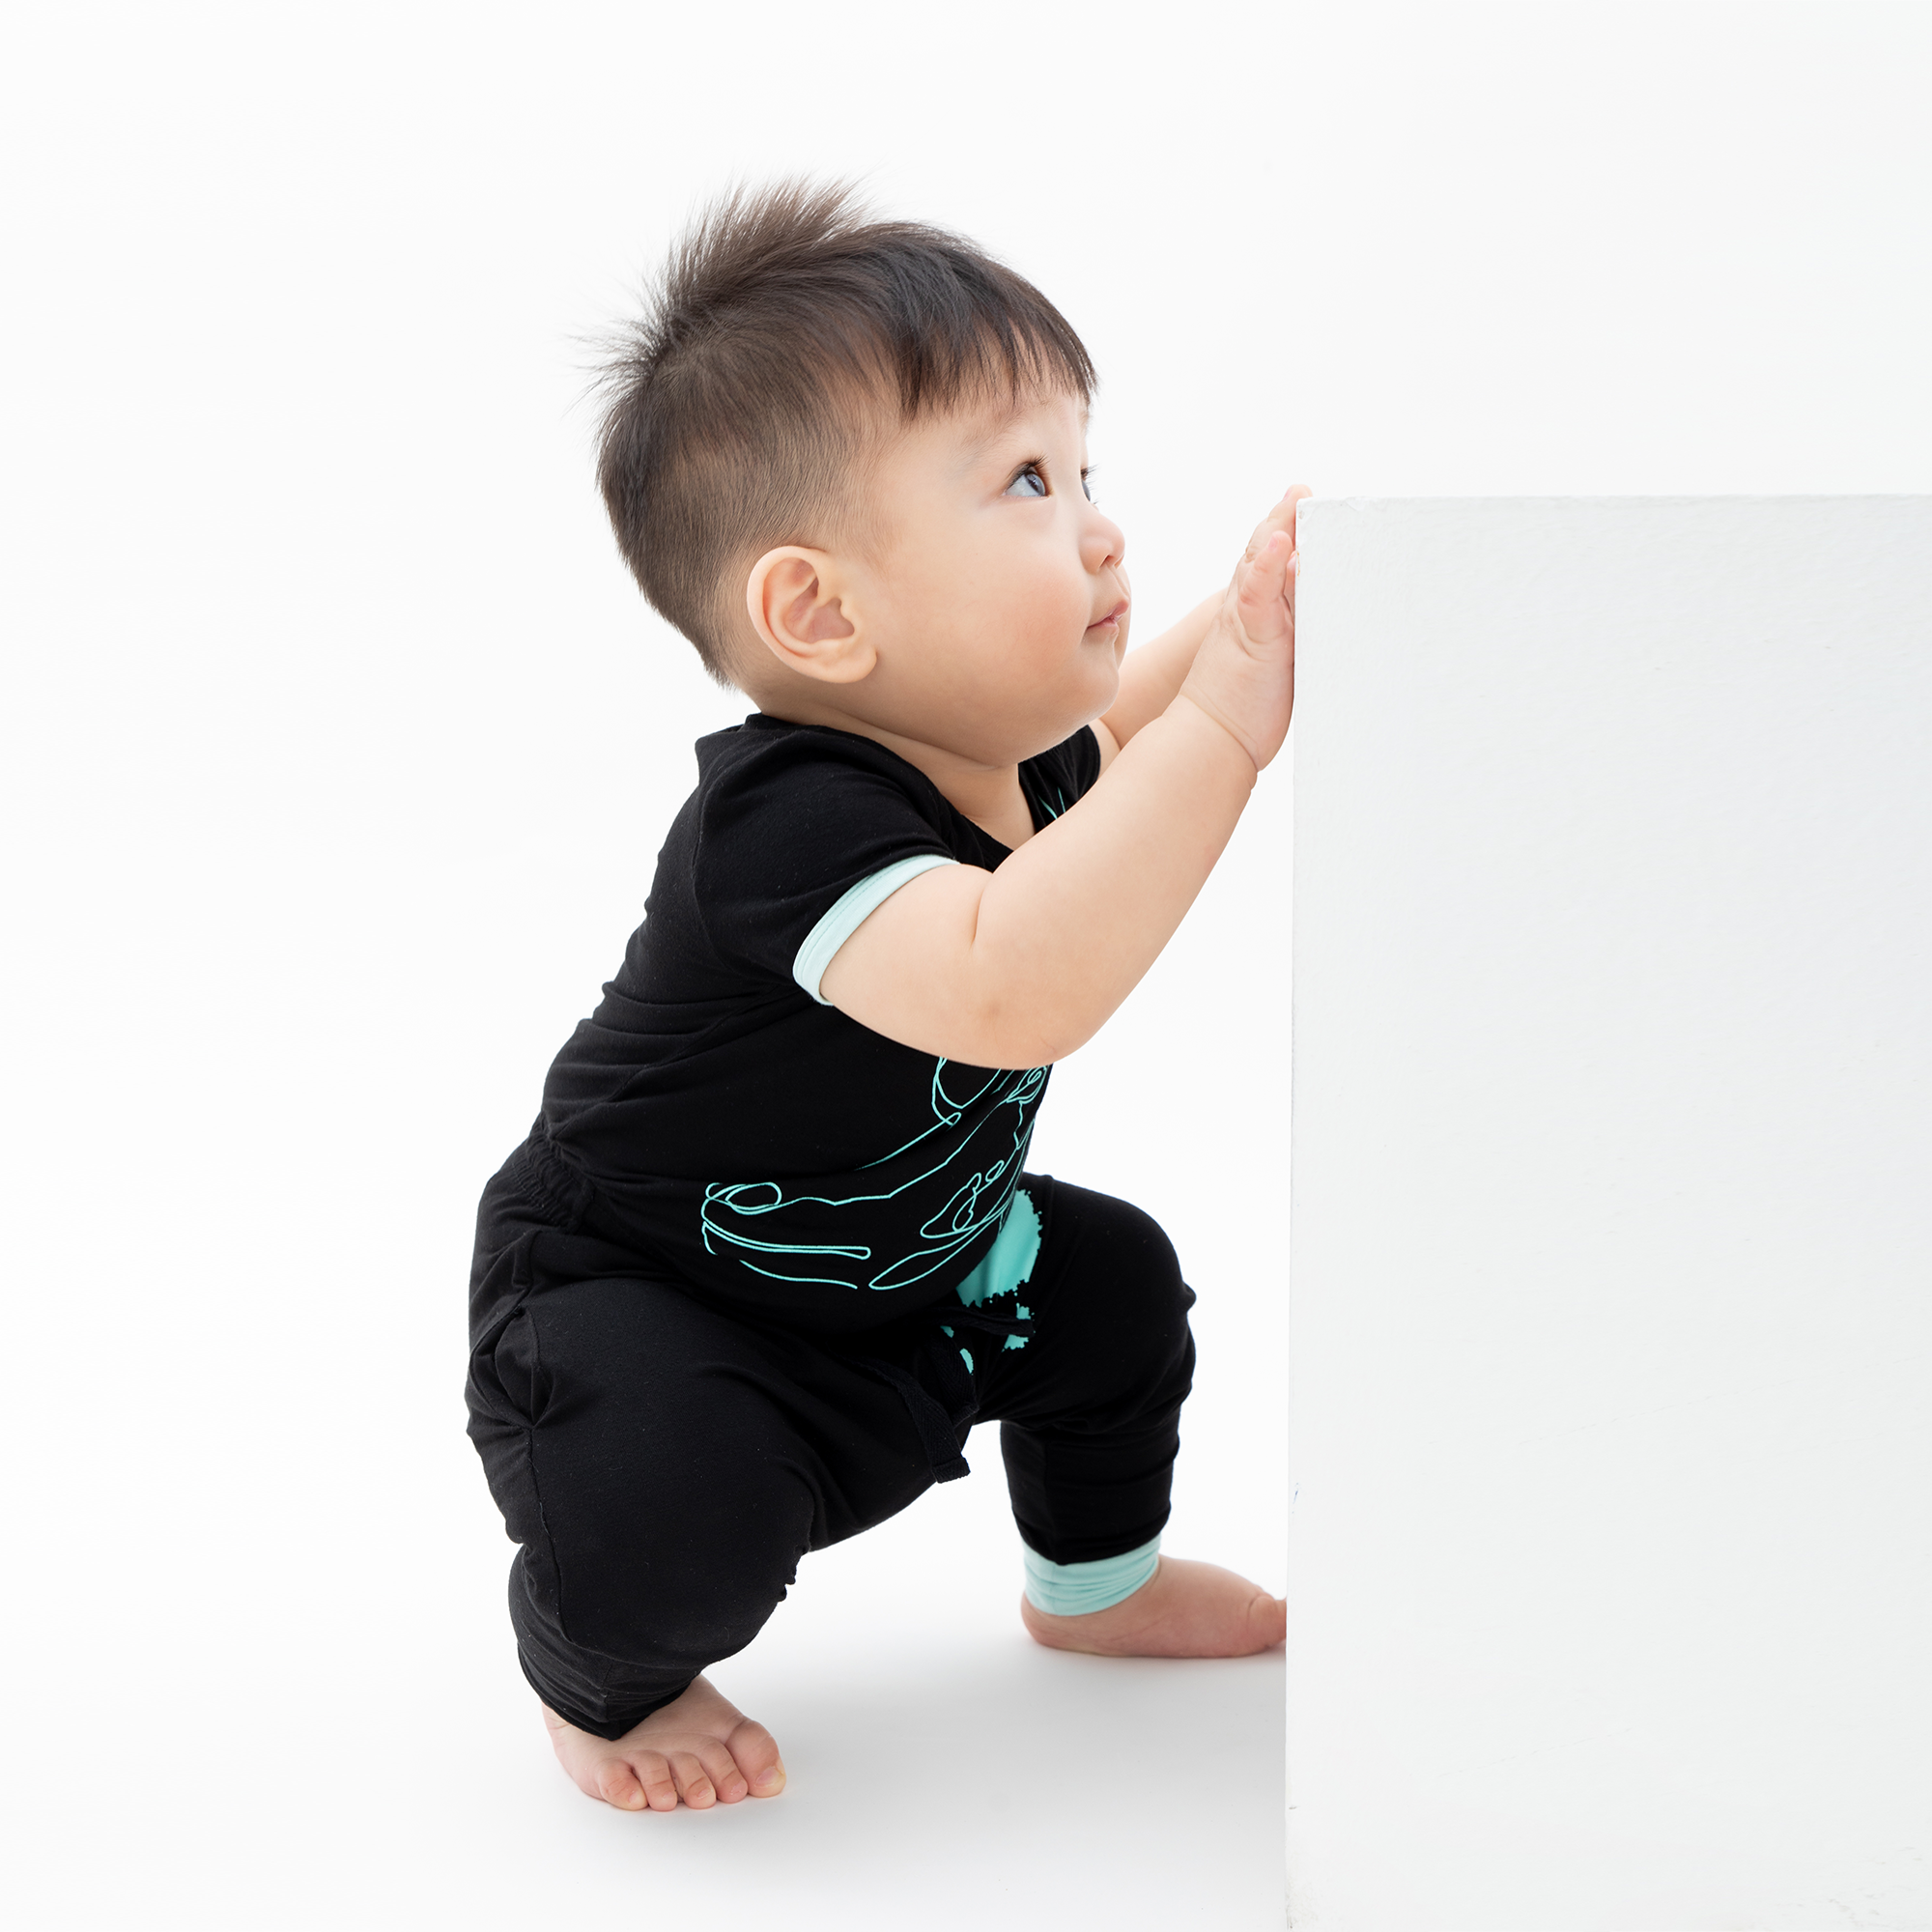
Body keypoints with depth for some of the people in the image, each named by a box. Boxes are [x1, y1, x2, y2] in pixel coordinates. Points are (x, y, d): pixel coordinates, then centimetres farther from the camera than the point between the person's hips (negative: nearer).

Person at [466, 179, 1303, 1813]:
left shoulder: (1006, 754, -9)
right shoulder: (785, 821, -38)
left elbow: (1107, 734, 17)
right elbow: (1006, 990, -57)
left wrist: (1234, 619, -2)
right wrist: (1225, 722, -55)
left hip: (898, 1264, 8)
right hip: (631, 1299, -8)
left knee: (1111, 1283, 9)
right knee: (675, 1505, -32)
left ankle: (1098, 1580, 37)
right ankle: (600, 1673, 5)